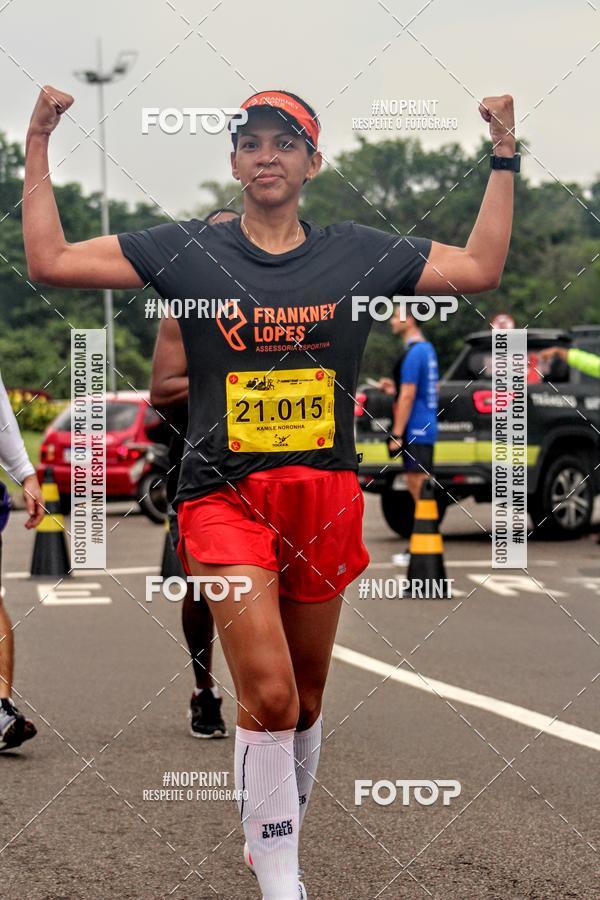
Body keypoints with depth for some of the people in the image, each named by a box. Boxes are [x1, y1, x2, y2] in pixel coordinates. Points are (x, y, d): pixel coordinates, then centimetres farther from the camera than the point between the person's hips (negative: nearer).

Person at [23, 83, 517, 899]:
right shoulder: (186, 251, 1)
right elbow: (50, 261, -1)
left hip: (325, 498, 3)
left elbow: (481, 268, 11)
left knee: (305, 697, 13)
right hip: (224, 496, -3)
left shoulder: (361, 253, 6)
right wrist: (38, 147, -3)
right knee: (268, 692, -16)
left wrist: (504, 158, 8)